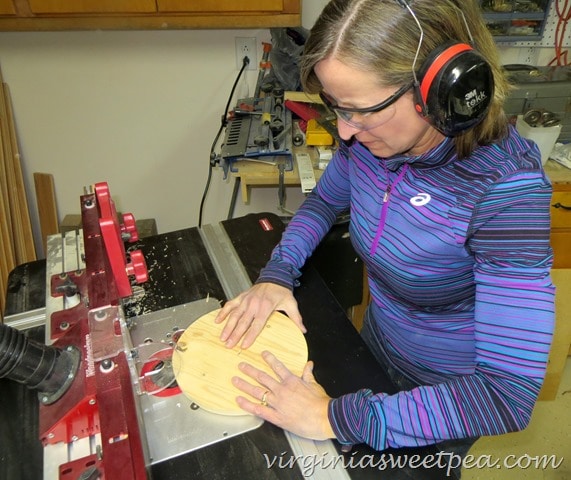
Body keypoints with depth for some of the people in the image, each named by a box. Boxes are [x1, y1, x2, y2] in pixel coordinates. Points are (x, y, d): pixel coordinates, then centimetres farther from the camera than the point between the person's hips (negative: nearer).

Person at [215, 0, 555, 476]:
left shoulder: (505, 189, -36)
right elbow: (324, 200, 2)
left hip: (449, 398, -4)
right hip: (377, 348, 5)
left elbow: (510, 393, -36)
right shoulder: (368, 135, -19)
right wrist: (276, 275, -14)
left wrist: (335, 417, -35)